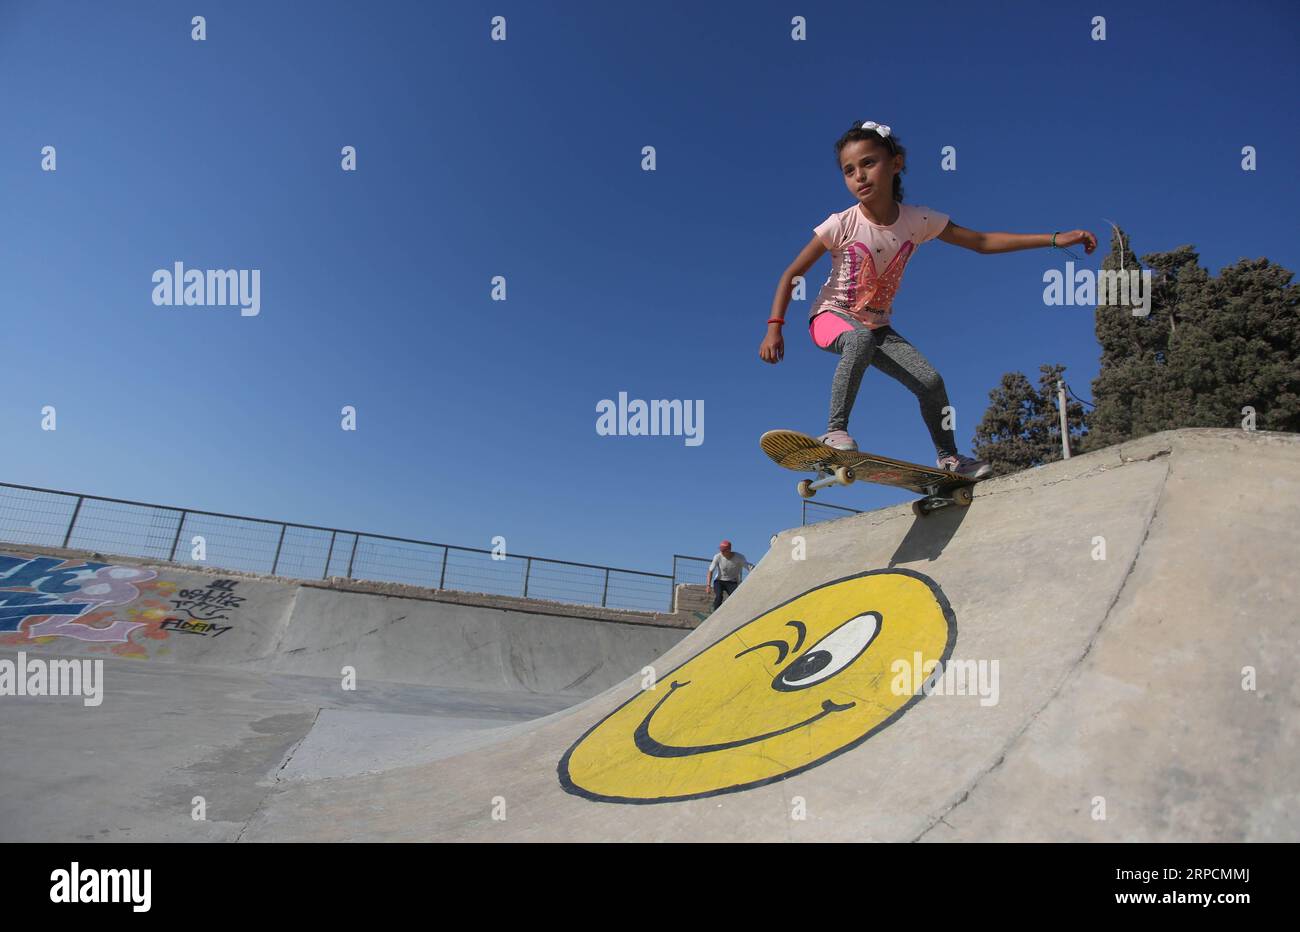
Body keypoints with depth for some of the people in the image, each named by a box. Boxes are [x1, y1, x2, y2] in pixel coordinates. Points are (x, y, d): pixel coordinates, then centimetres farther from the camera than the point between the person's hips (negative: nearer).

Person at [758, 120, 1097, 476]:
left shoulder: (918, 220, -8)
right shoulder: (841, 225, -17)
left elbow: (983, 242, -1)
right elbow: (792, 274, -13)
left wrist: (1055, 238, -6)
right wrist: (775, 327, -23)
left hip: (876, 325, 4)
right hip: (831, 315, -4)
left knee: (930, 381, -9)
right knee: (861, 339, -40)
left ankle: (948, 457, 14)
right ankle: (835, 430, -32)